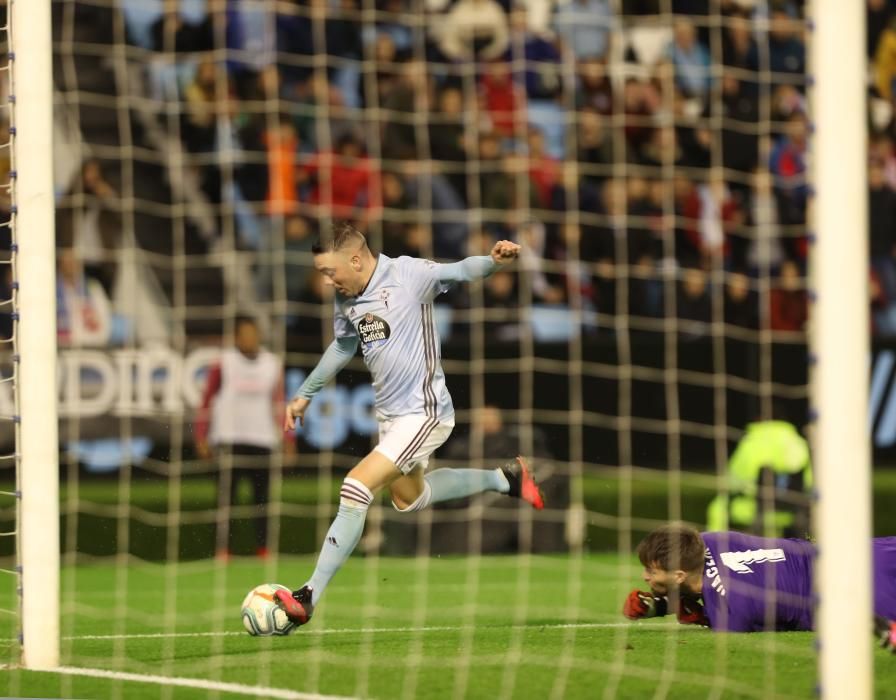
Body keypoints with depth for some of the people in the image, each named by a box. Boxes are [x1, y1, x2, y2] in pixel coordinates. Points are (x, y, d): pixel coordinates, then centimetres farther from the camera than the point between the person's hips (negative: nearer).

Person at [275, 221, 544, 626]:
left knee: (356, 490, -18)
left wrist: (493, 261, -48)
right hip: (390, 415, 9)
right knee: (407, 497, 28)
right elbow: (343, 346, 20)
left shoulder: (407, 274, -19)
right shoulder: (345, 299, 2)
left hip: (423, 413, -9)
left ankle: (308, 598, -14)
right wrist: (306, 393, 27)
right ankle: (505, 480, 44)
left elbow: (459, 272, -27)